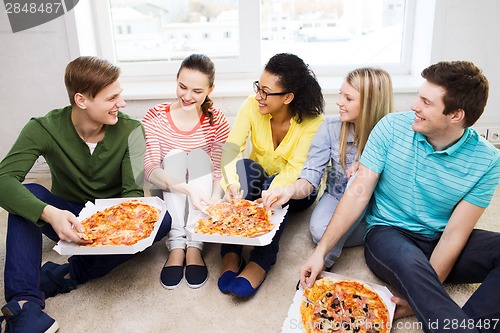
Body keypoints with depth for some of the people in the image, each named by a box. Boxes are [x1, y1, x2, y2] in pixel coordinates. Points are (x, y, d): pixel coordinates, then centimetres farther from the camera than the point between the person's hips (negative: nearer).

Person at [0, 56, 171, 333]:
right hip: (68, 221, 0)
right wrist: (49, 213, -46)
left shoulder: (130, 130, -15)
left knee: (160, 221, -28)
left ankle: (69, 274, -22)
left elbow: (133, 191, -17)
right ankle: (24, 302, -30)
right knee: (27, 194, -28)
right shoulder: (44, 129, -16)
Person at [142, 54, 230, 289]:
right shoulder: (155, 117, -10)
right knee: (174, 156, -24)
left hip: (201, 199, 1)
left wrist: (215, 198, -38)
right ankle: (176, 245, -28)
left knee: (199, 155, -23)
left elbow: (221, 168, -16)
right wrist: (187, 189, -40)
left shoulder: (217, 121, -7)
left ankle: (194, 246, -28)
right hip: (170, 198, 0)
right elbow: (150, 169, -22)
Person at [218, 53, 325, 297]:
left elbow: (295, 170, -28)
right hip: (257, 182, 2)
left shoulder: (312, 122, -22)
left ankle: (260, 262, -35)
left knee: (275, 186, -35)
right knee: (244, 166, -31)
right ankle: (231, 254, -33)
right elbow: (230, 148, -25)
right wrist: (231, 183, -45)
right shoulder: (252, 106, -16)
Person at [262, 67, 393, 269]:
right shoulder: (331, 128, -12)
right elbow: (310, 178, -18)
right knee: (319, 230, -31)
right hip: (336, 197, 1)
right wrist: (290, 191, -40)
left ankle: (322, 261, -24)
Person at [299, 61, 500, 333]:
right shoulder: (392, 127, -11)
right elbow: (358, 193, -11)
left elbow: (454, 234, -12)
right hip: (388, 233, -1)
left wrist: (421, 298, -18)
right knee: (410, 264, -37)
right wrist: (321, 251, -16)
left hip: (439, 242, 2)